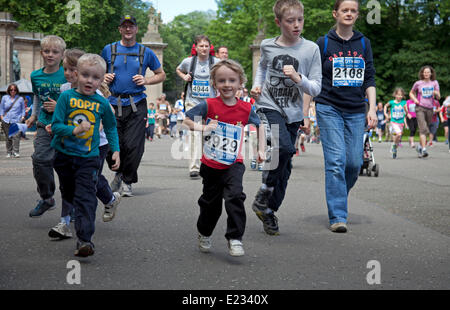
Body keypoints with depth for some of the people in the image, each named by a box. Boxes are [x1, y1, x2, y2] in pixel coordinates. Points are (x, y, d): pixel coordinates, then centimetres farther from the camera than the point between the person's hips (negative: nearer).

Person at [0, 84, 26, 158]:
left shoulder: (20, 99, 9)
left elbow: (23, 109, 15)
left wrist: (23, 117, 2)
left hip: (17, 121, -2)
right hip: (6, 121, 2)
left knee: (16, 136, -15)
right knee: (8, 137, 5)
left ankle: (16, 152, -16)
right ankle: (9, 152, 12)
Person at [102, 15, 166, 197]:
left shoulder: (146, 52, 6)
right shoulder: (109, 50, 8)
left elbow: (161, 75, 15)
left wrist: (146, 81, -3)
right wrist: (104, 78, -1)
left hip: (136, 105, -1)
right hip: (114, 104, 1)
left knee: (133, 145, -7)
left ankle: (127, 182, 12)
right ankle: (119, 173, 28)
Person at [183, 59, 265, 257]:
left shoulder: (246, 109, -4)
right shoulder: (209, 105, -10)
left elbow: (259, 125, 14)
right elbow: (186, 120, -5)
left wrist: (261, 149, 8)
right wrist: (201, 128, -23)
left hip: (234, 164, 0)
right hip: (211, 165, 0)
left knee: (235, 196, -23)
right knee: (210, 203, 14)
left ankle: (235, 238, -15)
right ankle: (204, 235, 39)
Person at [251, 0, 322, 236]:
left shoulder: (311, 49, -5)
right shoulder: (268, 46, 0)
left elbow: (316, 89, -4)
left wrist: (298, 78, -21)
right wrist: (257, 85, 9)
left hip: (293, 113, 2)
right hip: (269, 107, -2)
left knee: (285, 165, 6)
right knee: (284, 148, -27)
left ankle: (269, 210, 23)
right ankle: (263, 195, -8)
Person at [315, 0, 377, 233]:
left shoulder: (364, 43, 11)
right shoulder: (323, 43, 2)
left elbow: (369, 80, 12)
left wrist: (372, 108, 2)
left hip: (356, 111, 3)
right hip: (329, 109, -3)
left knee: (354, 163, -1)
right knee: (335, 161, -12)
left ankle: (340, 198, 27)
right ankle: (338, 216, -11)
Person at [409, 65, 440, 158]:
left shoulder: (434, 83, 6)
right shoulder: (418, 83, 2)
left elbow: (438, 97, 2)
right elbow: (411, 93, 16)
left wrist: (436, 93, -20)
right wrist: (415, 99, -4)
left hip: (429, 108, 3)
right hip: (420, 108, -3)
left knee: (426, 130, 13)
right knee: (423, 129, -17)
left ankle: (419, 146, 33)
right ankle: (424, 149, -22)